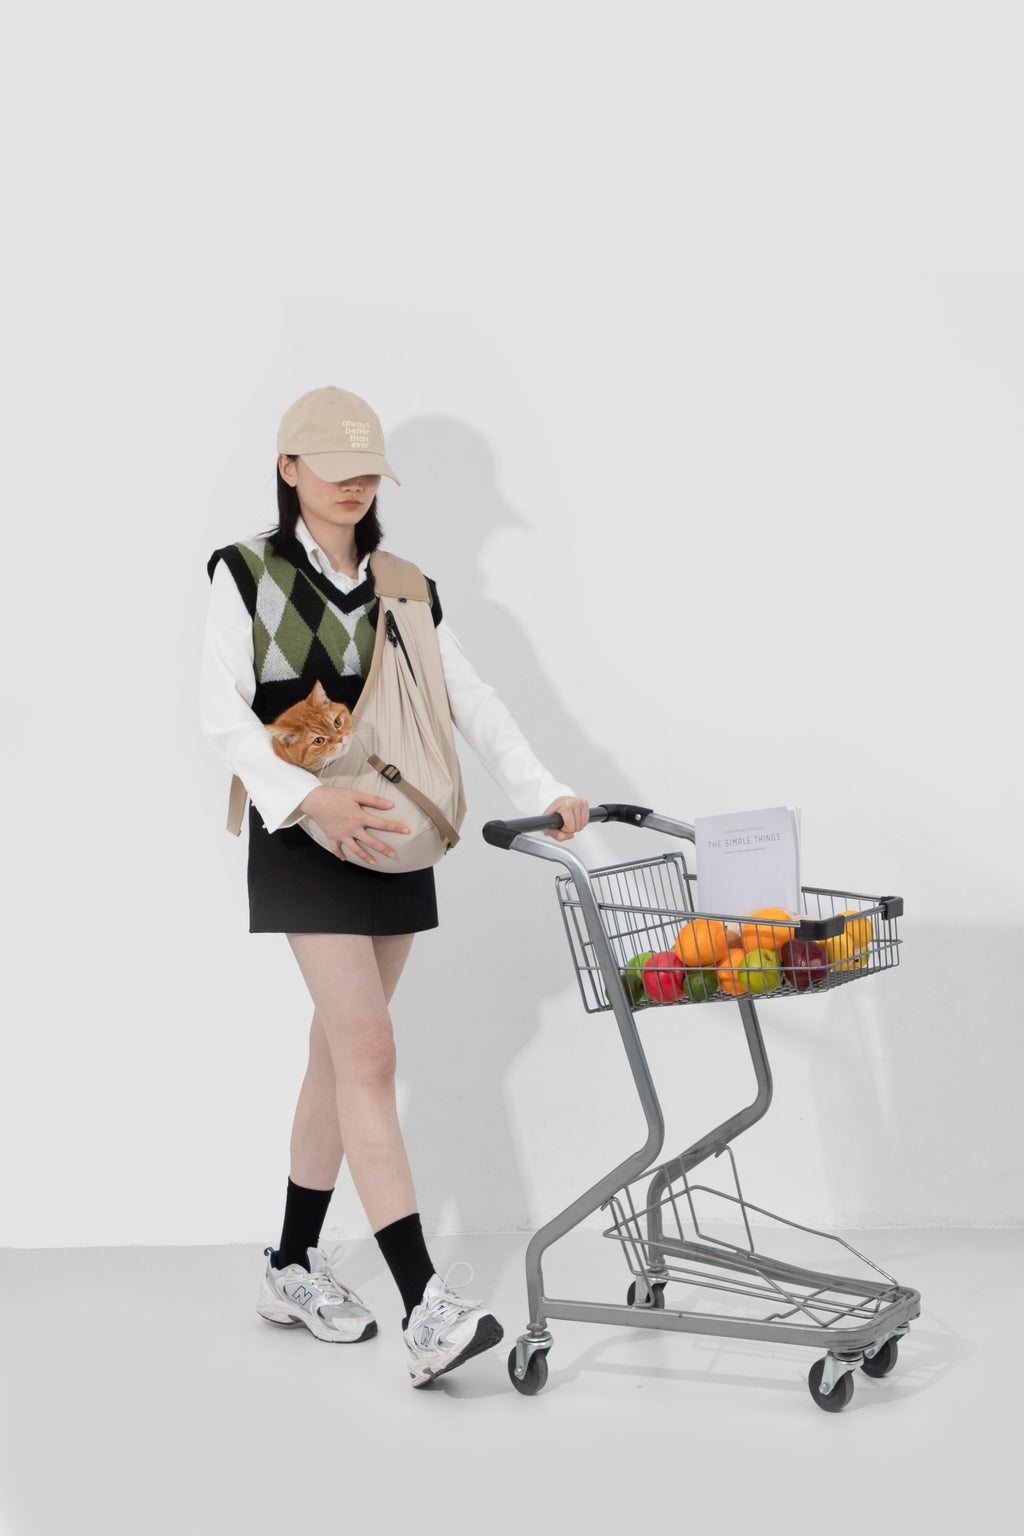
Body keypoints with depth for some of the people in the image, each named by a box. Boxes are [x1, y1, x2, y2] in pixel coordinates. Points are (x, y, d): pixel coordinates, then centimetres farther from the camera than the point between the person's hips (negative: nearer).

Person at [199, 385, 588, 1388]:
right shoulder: (249, 574, -2)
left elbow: (470, 703, 4)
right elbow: (223, 713, -12)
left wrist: (542, 795, -11)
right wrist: (307, 796, -27)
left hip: (392, 837, 5)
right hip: (305, 839, -5)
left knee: (340, 1052, 11)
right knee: (369, 1054, -14)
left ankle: (294, 1268, 25)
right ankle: (424, 1307, -18)